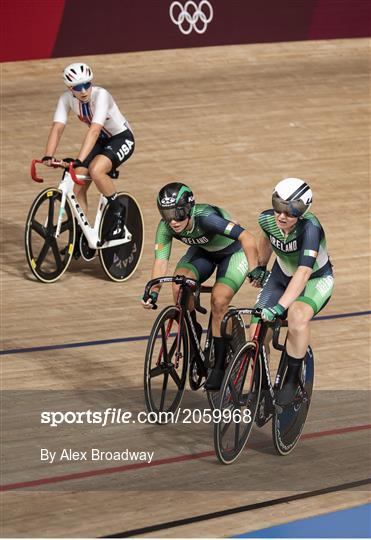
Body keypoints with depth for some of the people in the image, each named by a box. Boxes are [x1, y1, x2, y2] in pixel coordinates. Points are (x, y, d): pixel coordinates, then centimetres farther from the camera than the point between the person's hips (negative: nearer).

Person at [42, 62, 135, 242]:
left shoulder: (101, 95, -31)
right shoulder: (67, 99, -15)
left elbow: (94, 130, -42)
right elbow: (57, 128, -22)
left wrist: (79, 160, -52)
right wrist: (48, 156, -39)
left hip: (122, 139, -6)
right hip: (101, 140, 6)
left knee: (96, 170, -32)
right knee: (76, 186, -8)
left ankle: (118, 214, -11)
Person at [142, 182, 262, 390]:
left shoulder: (206, 218, -39)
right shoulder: (166, 227, -24)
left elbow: (247, 237, -44)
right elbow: (161, 261, -24)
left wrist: (255, 269, -50)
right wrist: (154, 291, -37)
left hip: (233, 251, -4)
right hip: (203, 251, 4)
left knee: (219, 301, -22)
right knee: (180, 287, -24)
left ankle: (220, 365, -8)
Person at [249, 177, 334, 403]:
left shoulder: (310, 227, -35)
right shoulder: (267, 219, -20)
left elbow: (303, 273, -44)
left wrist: (280, 307, -53)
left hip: (316, 279, -5)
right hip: (282, 276, 5)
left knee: (297, 317, -34)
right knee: (257, 333, -8)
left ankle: (292, 379, -17)